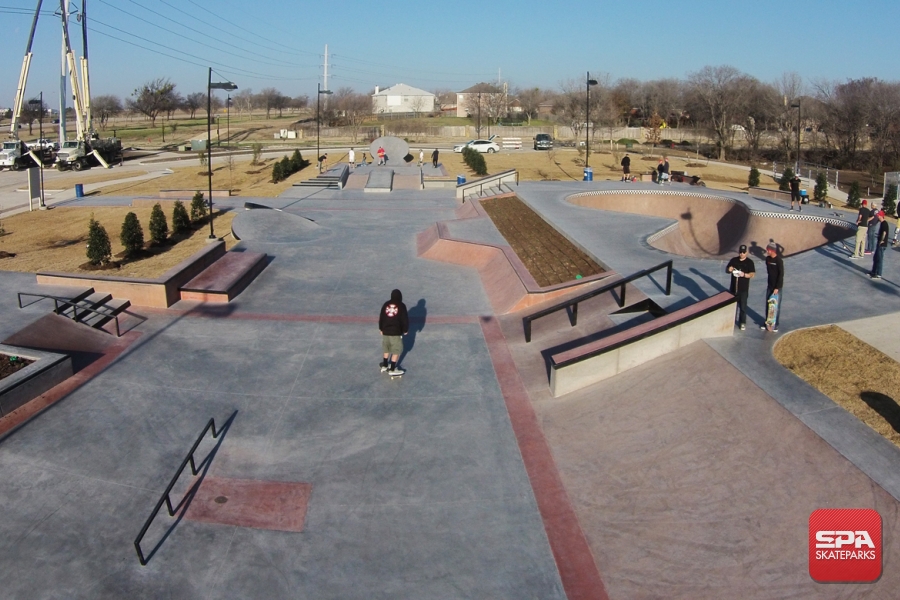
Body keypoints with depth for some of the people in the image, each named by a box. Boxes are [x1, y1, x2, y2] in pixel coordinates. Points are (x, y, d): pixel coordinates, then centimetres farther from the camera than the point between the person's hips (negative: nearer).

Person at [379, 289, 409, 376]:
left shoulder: (386, 304, 3)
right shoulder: (401, 306, -9)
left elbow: (381, 317, 9)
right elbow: (405, 319, -7)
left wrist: (381, 328, 21)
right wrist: (405, 330, 6)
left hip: (385, 331, 5)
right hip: (396, 332, -5)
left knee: (386, 349, 21)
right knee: (396, 350, 4)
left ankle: (384, 366, 31)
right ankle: (392, 370, 4)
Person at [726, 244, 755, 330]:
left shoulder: (749, 262, -7)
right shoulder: (733, 260, 3)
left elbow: (752, 274, -11)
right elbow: (726, 269, 9)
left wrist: (744, 274, -29)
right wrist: (729, 269, -15)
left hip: (744, 288, -4)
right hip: (734, 287, 4)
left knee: (743, 306, 2)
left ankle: (742, 322, 14)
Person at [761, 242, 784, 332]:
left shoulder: (779, 260, -18)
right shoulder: (767, 259, 1)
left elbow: (781, 275, -18)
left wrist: (777, 288, -19)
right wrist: (768, 284, 14)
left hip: (778, 287, -6)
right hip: (770, 285, 6)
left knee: (776, 306, 2)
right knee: (768, 305, 11)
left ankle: (775, 324, 11)